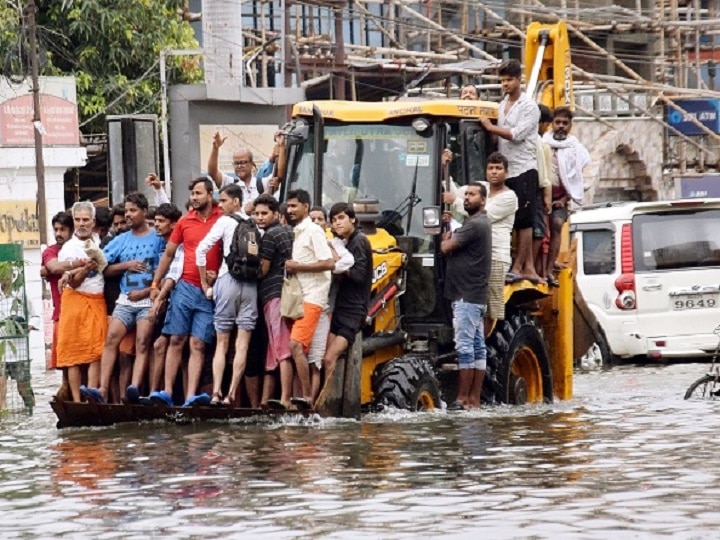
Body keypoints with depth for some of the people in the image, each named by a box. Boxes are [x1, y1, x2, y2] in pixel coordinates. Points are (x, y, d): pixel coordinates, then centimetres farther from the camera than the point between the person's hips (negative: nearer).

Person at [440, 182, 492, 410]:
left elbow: (446, 248, -15)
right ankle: (474, 399, 9)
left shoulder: (475, 225, -14)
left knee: (465, 346, -10)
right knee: (477, 346, 8)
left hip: (466, 296, -11)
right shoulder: (479, 223, 20)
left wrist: (446, 237, 5)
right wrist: (449, 239, 7)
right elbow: (452, 247, 23)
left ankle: (462, 399, -11)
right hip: (476, 297, 11)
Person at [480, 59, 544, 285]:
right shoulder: (502, 106, 17)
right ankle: (529, 267, 8)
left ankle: (518, 267, -5)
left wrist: (491, 128, -9)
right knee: (521, 223, 6)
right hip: (506, 170, 7)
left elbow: (517, 134, -15)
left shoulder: (528, 107, -5)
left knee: (524, 221, -5)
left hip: (523, 170, -7)